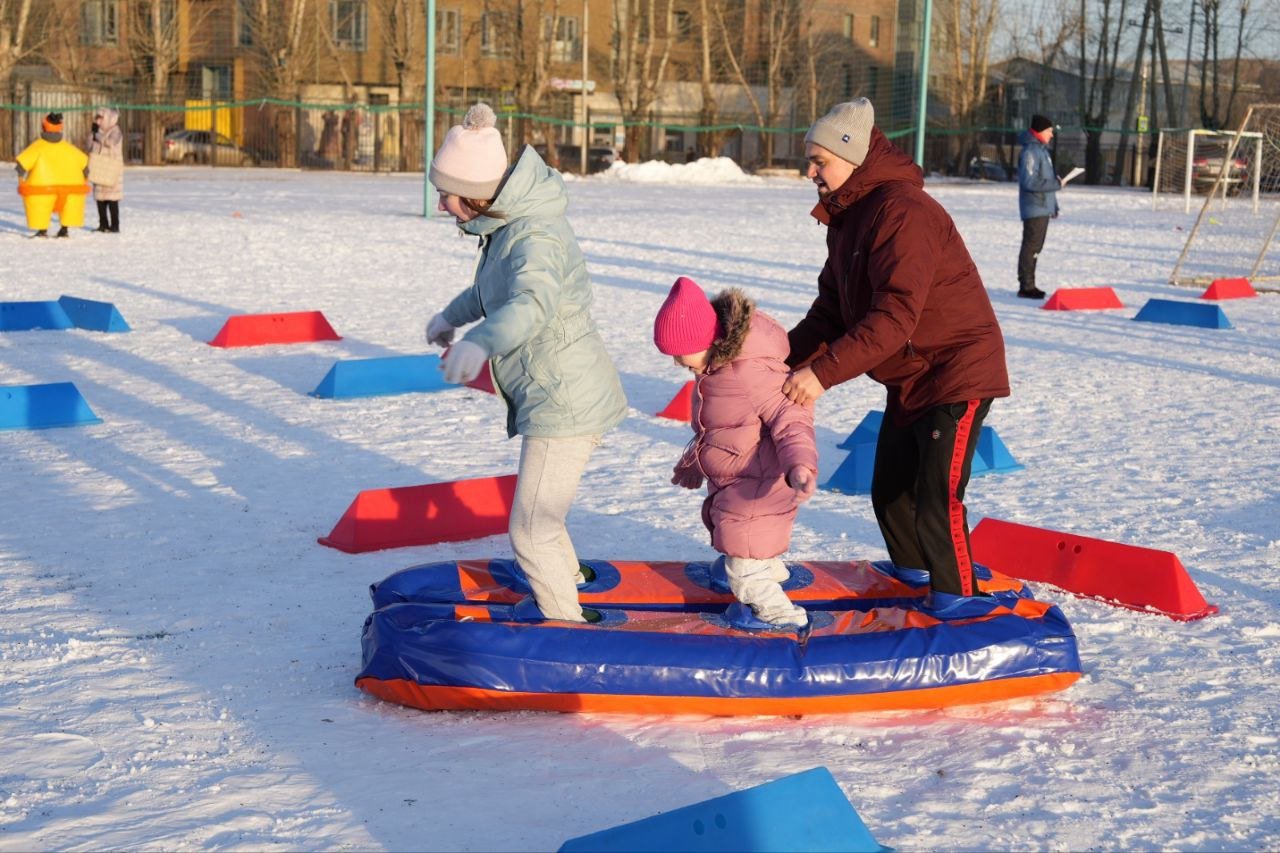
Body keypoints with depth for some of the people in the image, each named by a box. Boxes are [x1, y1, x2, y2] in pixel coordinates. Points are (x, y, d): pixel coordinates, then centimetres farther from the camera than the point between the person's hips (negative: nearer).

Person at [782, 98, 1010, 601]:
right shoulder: (846, 218, 9)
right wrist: (784, 358, -7)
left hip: (957, 376, -10)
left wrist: (824, 372, -35)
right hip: (908, 381, 10)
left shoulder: (902, 211, -23)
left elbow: (895, 317, -32)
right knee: (890, 498, 16)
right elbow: (831, 311, 8)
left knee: (936, 508, -12)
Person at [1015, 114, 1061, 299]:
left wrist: (1053, 206, 20)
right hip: (1034, 209, -10)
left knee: (1035, 247, 12)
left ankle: (1029, 285, 18)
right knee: (1031, 246, -8)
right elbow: (1029, 181, -21)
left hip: (1043, 208, 10)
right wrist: (1056, 184, -15)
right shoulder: (1030, 151, -14)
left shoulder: (1042, 149, 17)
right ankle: (1026, 286, -5)